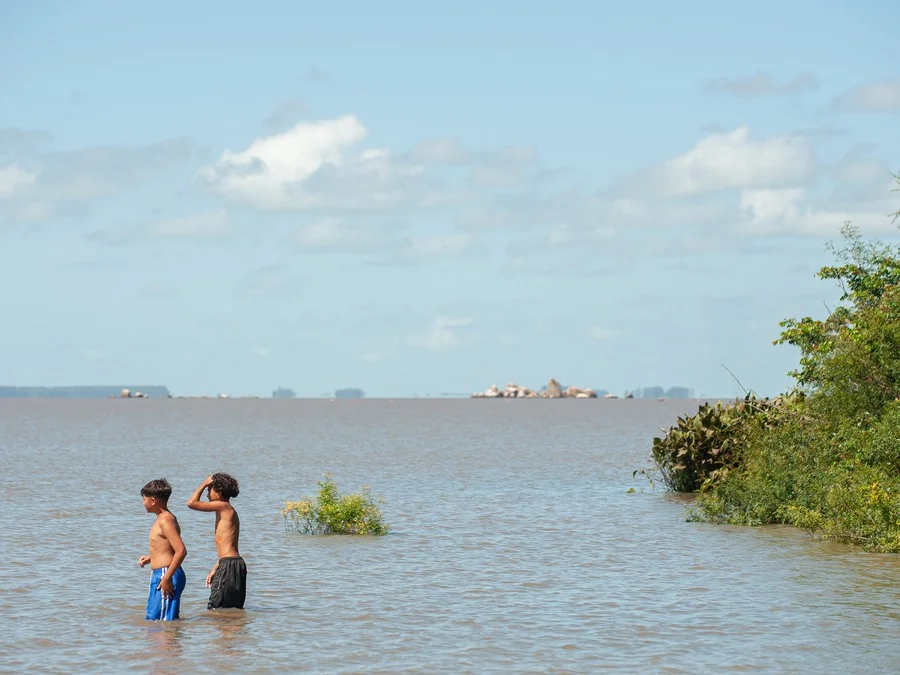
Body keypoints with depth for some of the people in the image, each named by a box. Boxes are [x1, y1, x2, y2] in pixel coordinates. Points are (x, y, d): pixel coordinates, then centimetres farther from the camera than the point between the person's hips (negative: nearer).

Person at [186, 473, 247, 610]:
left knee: (215, 609, -9)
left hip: (229, 564, -10)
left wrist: (204, 484, 1)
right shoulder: (227, 511, 21)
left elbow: (191, 503, -12)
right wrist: (215, 569, 25)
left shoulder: (223, 506, -8)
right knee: (235, 609, 11)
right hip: (236, 563, 10)